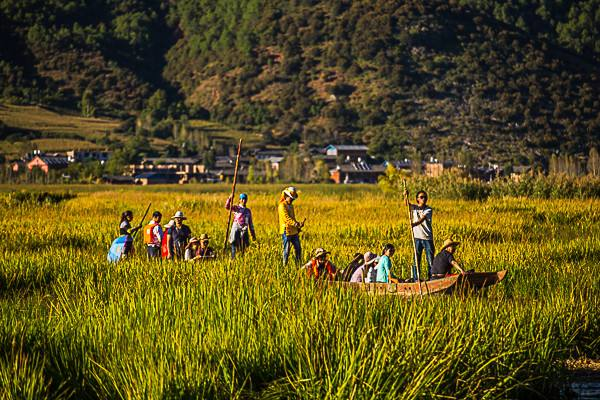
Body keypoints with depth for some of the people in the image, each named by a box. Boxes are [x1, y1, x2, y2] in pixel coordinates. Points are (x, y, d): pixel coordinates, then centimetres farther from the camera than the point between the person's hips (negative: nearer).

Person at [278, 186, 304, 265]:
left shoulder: (291, 206, 16)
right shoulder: (282, 206, -13)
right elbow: (287, 218, -24)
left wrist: (298, 226, 12)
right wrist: (296, 224, -34)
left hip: (294, 231, 8)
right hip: (286, 231, -8)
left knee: (298, 248, 10)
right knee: (286, 250, -3)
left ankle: (299, 264, 17)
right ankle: (284, 265, 5)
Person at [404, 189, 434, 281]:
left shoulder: (428, 210, -1)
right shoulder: (414, 208, 8)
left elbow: (422, 219, -17)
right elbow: (406, 204, -11)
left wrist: (414, 224, -35)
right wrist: (406, 196, -31)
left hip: (428, 238, -1)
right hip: (417, 238, 1)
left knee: (430, 260, -1)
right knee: (416, 260, 2)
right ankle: (415, 280, 6)